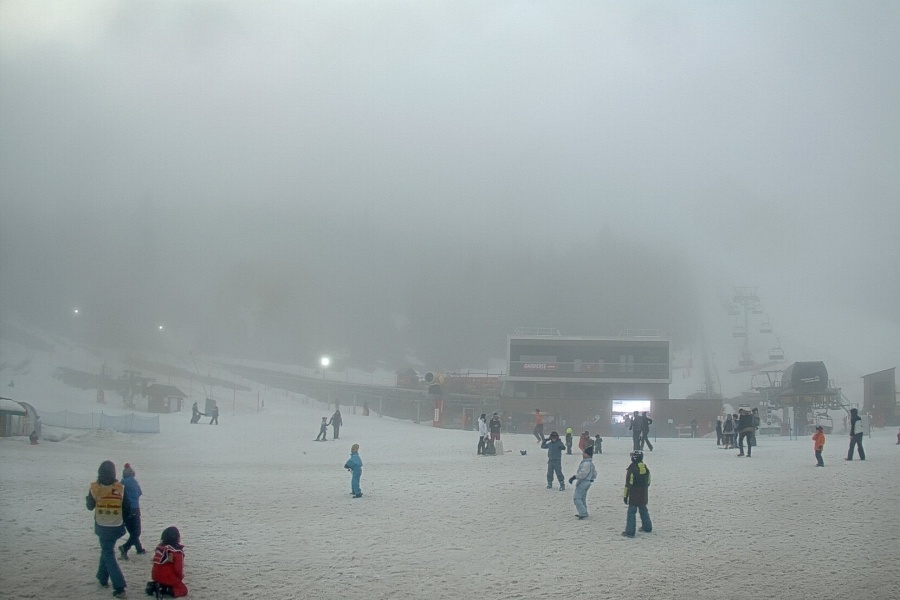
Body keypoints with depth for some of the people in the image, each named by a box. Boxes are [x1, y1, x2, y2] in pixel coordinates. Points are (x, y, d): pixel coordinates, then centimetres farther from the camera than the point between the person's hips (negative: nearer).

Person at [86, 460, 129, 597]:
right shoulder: (121, 488, -13)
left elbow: (90, 506, 5)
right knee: (106, 550, 25)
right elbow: (128, 510, -7)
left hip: (102, 527, -2)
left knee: (108, 555, 4)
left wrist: (87, 498, 26)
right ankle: (103, 578, 36)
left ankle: (119, 587, -7)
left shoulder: (94, 488, -13)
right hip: (117, 527, 2)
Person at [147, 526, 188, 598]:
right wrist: (181, 577, 5)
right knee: (183, 589, 6)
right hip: (170, 578, -8)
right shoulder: (177, 552, -17)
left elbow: (156, 564, 12)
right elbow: (178, 568, -15)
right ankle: (163, 591, -16)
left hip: (156, 576, 8)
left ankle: (154, 586, 5)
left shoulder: (159, 547, 5)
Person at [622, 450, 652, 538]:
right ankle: (647, 527, 33)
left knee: (631, 512, -4)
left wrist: (625, 496, -10)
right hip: (643, 495, 7)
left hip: (633, 495, -7)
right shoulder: (646, 468, 4)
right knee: (643, 510, 21)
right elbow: (648, 482, 13)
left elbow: (628, 484, -16)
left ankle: (630, 531, -7)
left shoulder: (631, 469, -18)